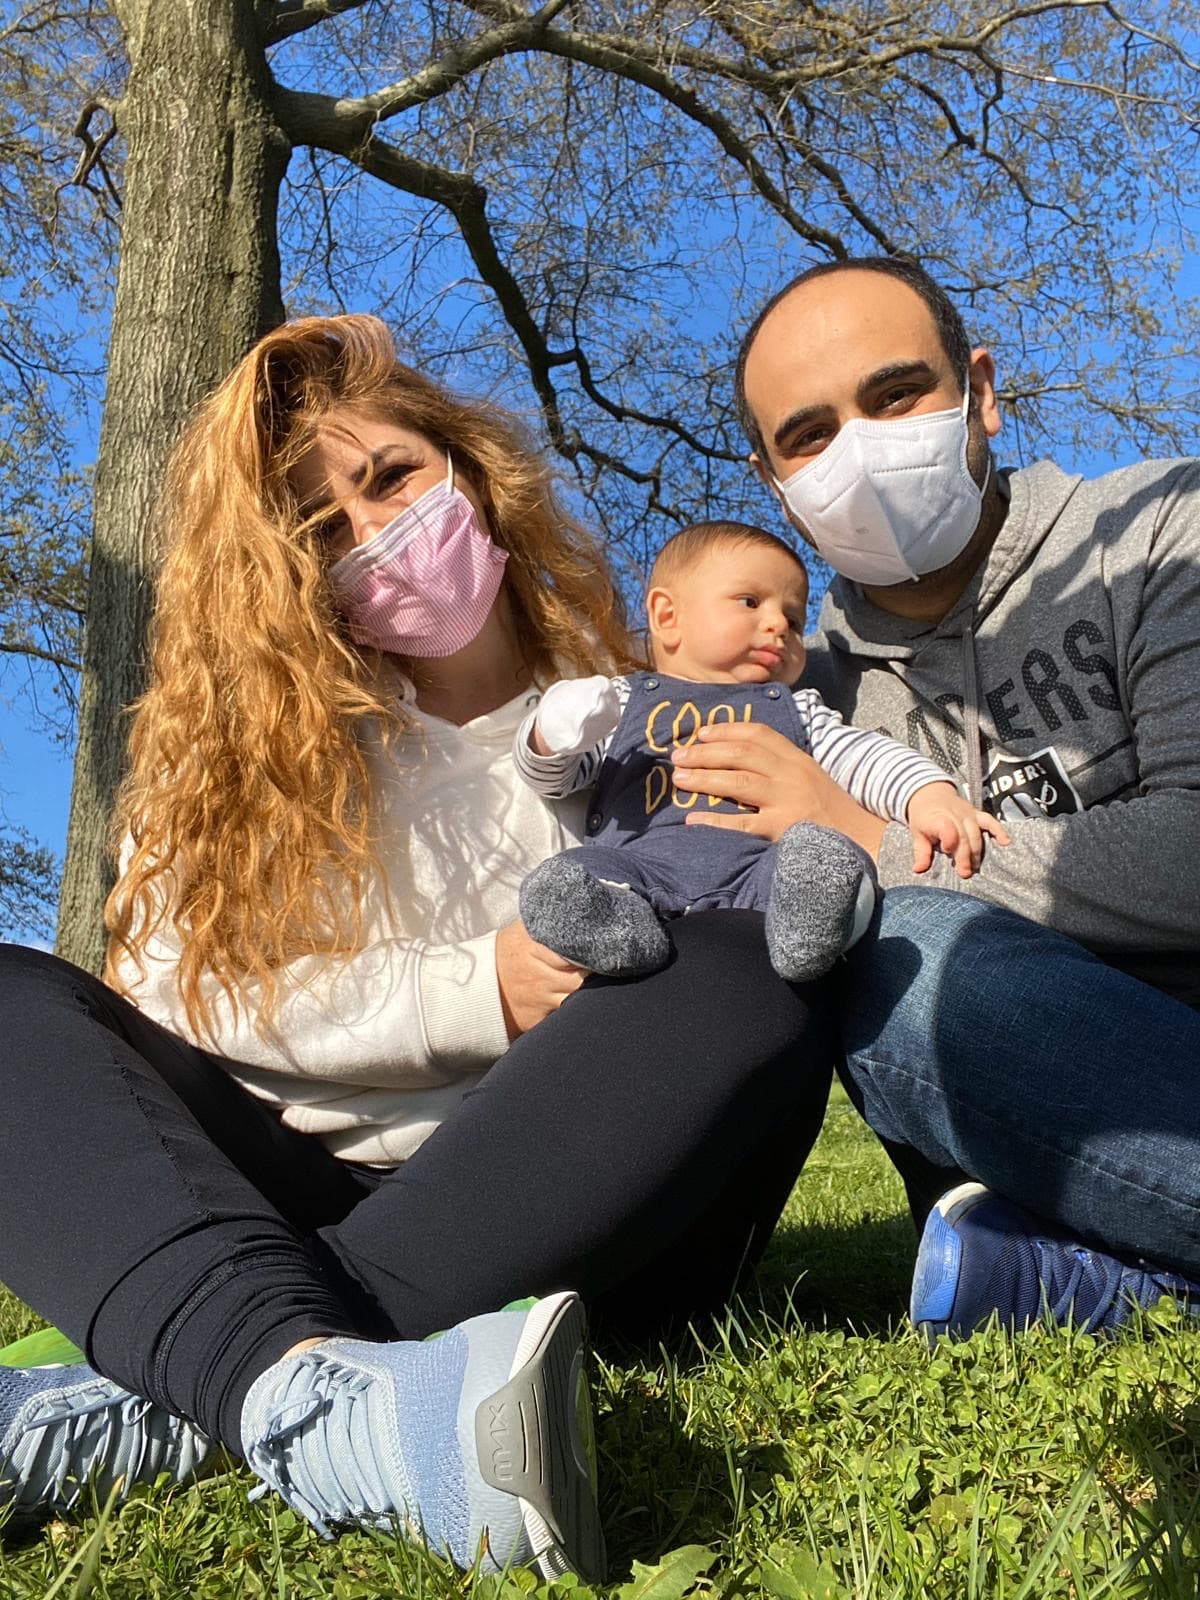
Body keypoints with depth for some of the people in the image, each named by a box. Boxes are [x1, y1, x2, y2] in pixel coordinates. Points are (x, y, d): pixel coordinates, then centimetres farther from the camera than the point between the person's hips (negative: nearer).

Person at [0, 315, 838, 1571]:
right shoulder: (230, 737, 8)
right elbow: (171, 997, -3)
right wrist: (474, 995, -14)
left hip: (565, 1228, -1)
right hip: (274, 1214, 2)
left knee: (744, 989, -28)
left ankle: (171, 1394, -31)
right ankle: (310, 1392, -44)